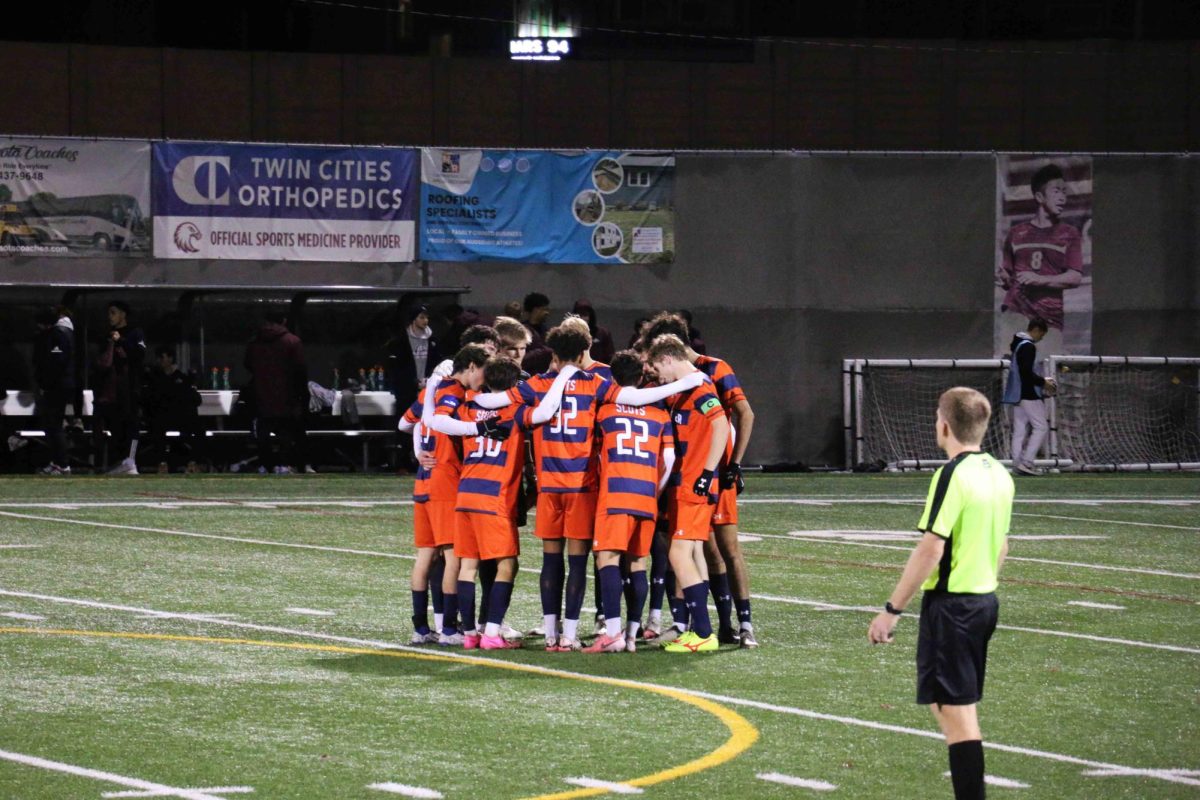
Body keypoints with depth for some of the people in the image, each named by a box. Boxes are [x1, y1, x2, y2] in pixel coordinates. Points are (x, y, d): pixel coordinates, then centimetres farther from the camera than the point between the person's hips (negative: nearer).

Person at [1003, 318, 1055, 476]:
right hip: (1028, 395, -10)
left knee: (1020, 430, 8)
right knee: (1041, 427, -6)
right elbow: (1026, 373, -22)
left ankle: (1017, 463, 6)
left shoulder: (1018, 344, 16)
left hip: (1017, 395, 10)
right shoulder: (1028, 346, -15)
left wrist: (1041, 381, 17)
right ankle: (1026, 462, -11)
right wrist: (1043, 383, -11)